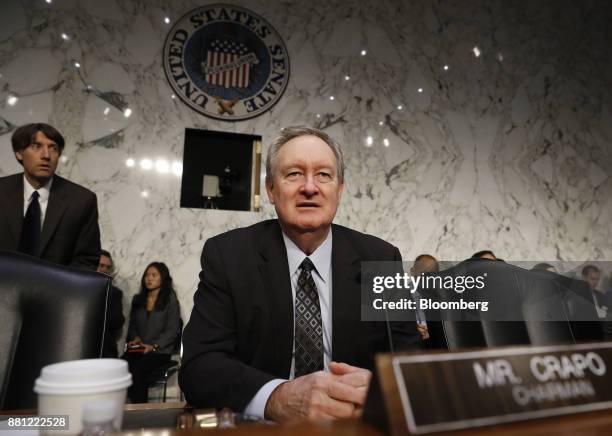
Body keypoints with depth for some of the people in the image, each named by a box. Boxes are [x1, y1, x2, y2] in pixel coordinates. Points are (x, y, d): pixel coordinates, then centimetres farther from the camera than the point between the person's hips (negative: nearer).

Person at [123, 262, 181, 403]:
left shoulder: (170, 300, 3)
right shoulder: (137, 299, 20)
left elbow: (172, 330, -3)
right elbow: (132, 325, 22)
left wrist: (154, 346, -13)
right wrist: (135, 338, 1)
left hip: (160, 350, -4)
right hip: (137, 348, 4)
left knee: (138, 368, -32)